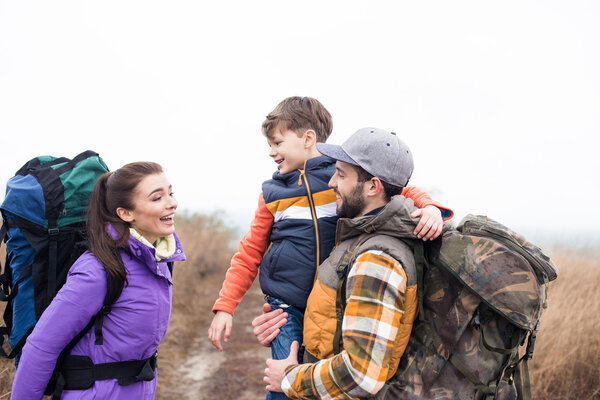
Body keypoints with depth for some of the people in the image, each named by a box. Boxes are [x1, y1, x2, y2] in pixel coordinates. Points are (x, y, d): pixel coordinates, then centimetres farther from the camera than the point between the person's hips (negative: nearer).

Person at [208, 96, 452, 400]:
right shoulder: (273, 192, 9)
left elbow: (400, 193, 2)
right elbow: (249, 253, 13)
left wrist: (429, 208, -20)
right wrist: (225, 306, 7)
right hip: (288, 307, 1)